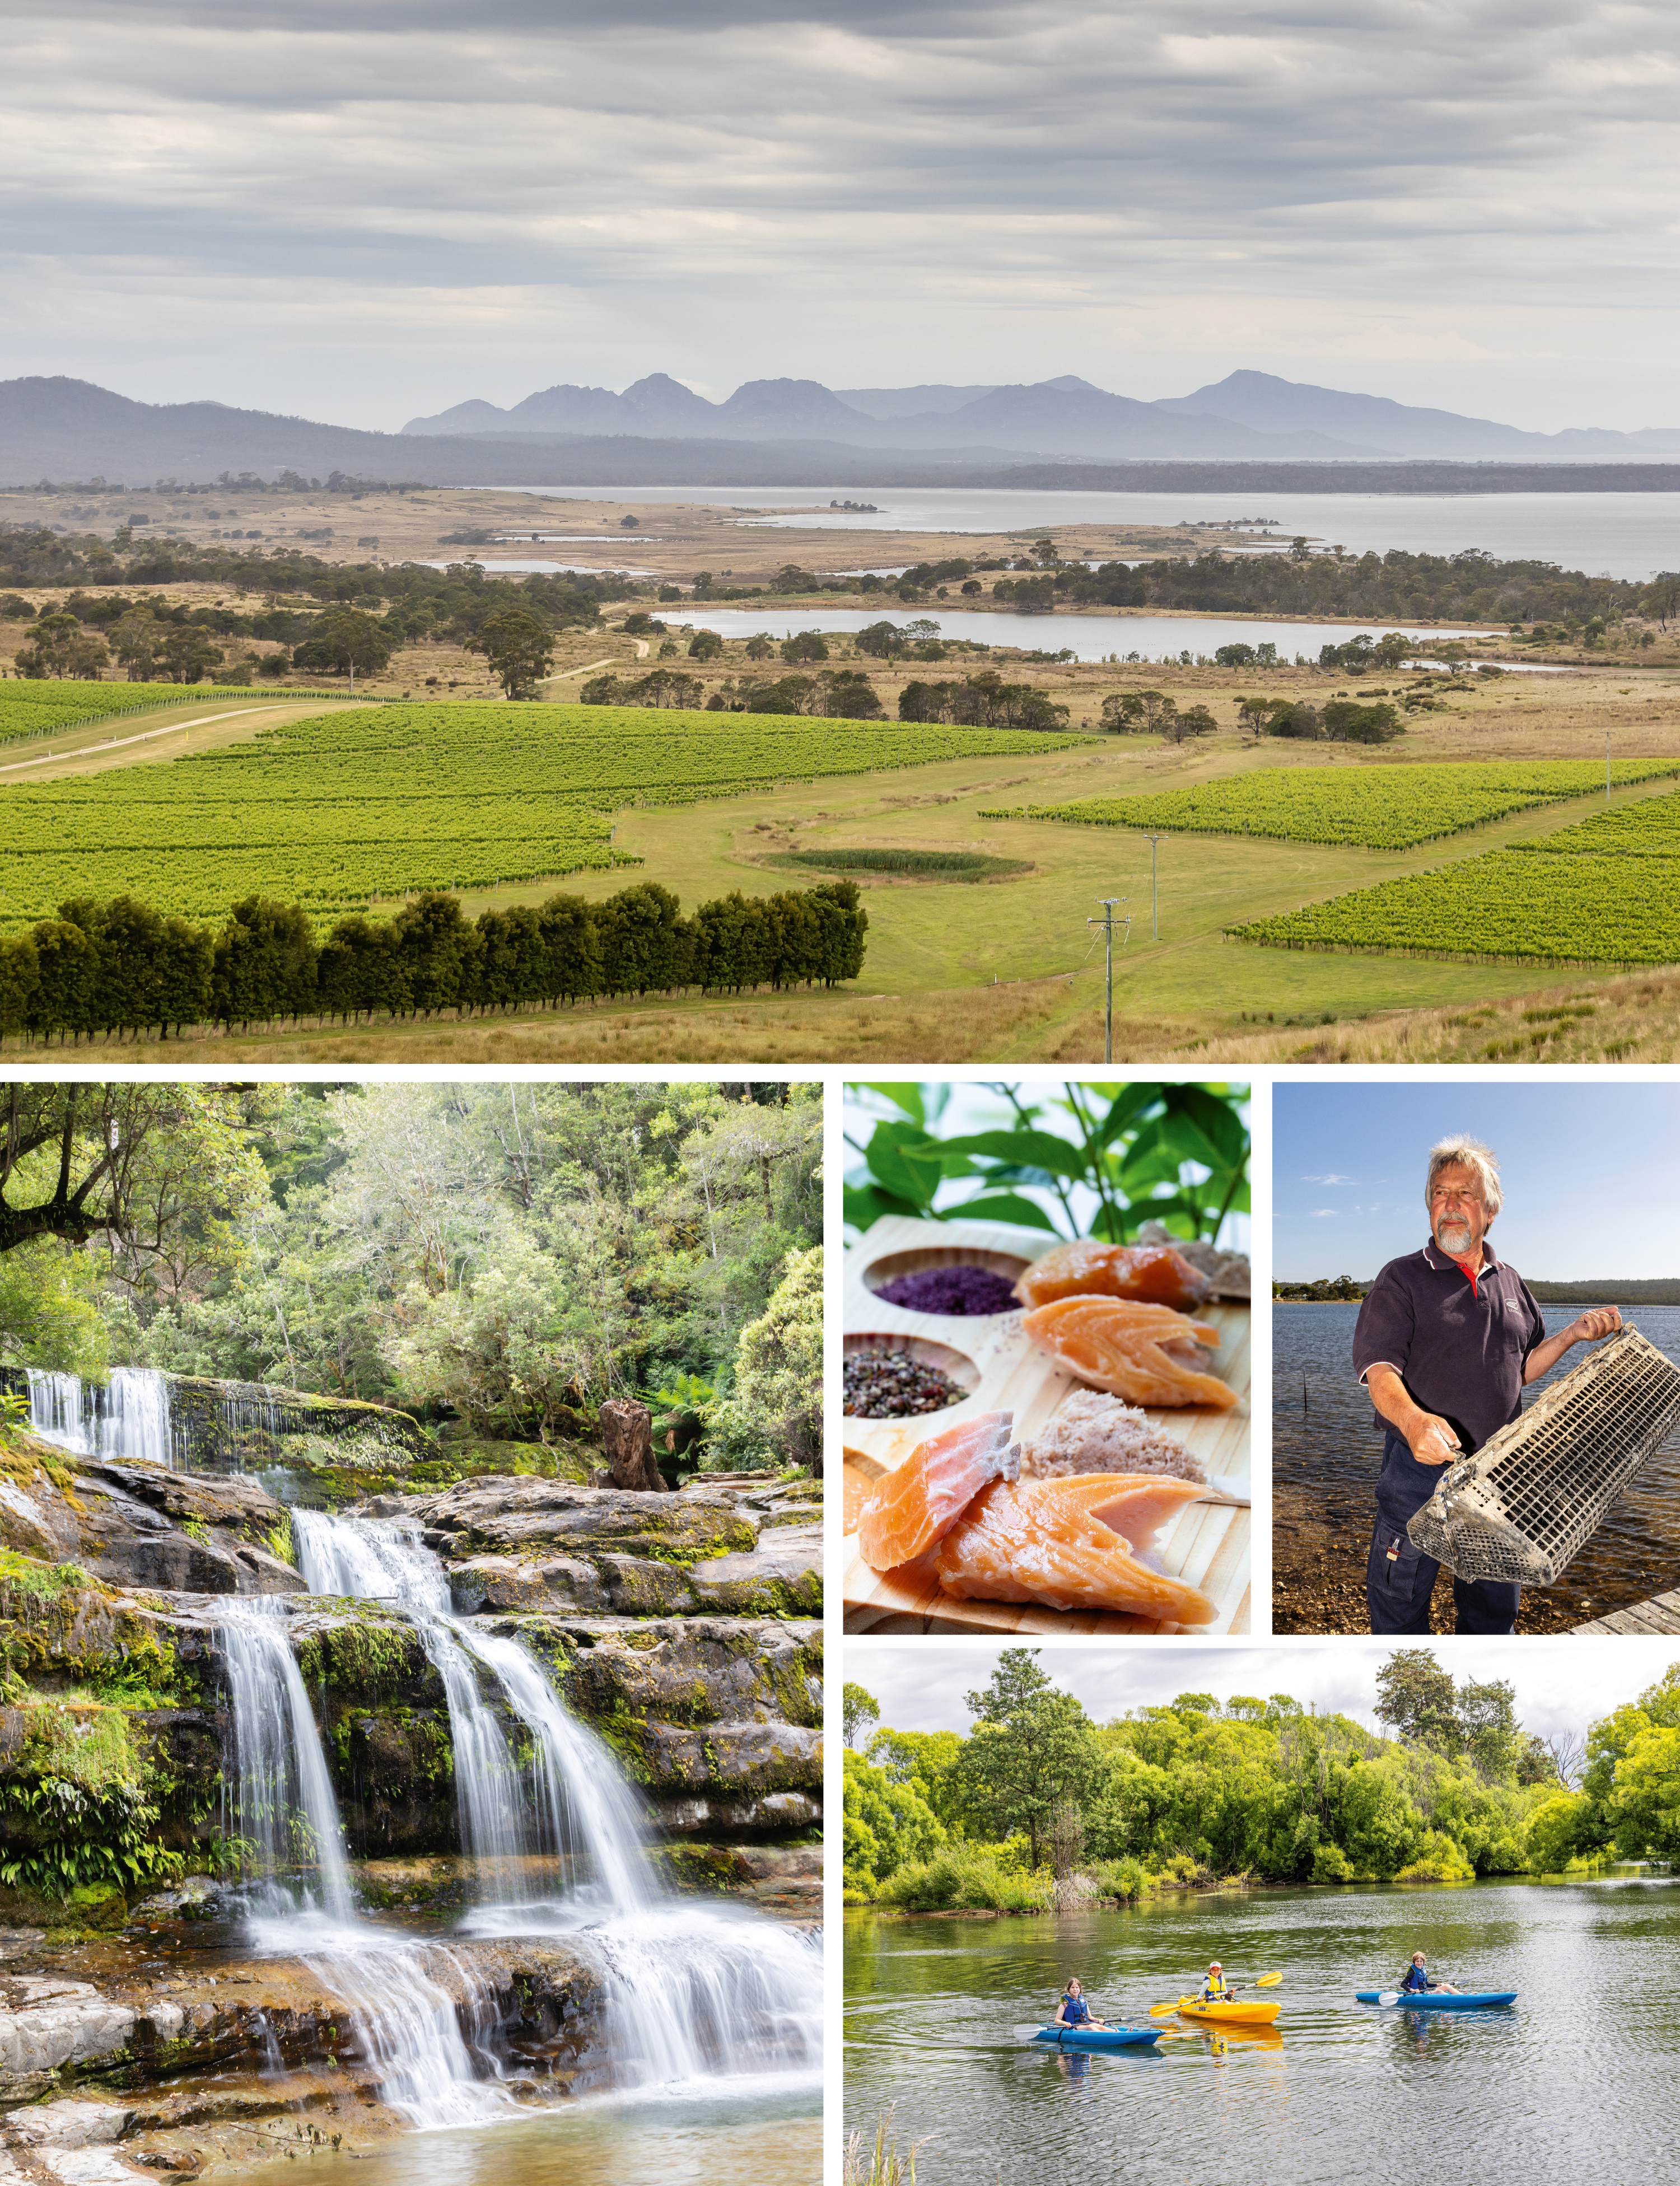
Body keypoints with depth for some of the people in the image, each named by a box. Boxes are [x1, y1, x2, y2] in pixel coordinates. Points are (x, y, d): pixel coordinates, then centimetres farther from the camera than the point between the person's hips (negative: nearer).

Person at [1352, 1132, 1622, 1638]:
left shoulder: (1509, 1283, 13)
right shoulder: (1401, 1280, -5)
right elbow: (1381, 1373, -17)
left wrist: (1573, 1335, 4)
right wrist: (1414, 1421, -37)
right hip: (1420, 1465, -5)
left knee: (1494, 1606, 14)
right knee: (1399, 1602, 0)